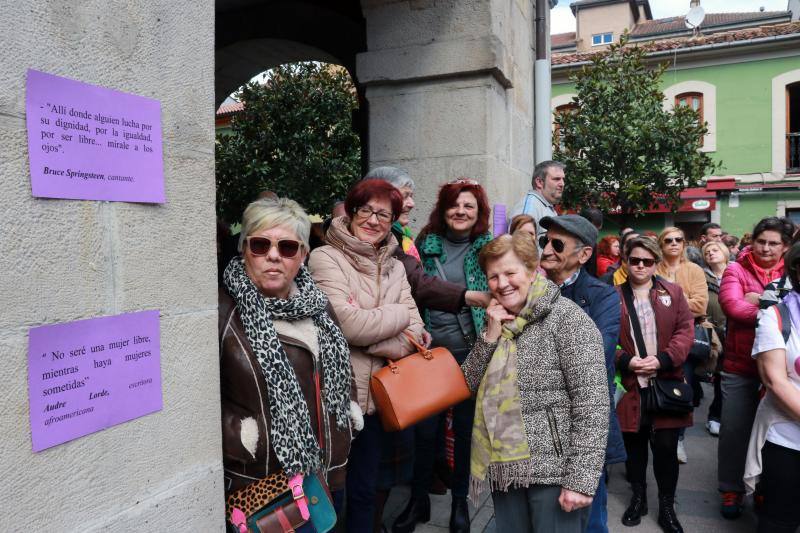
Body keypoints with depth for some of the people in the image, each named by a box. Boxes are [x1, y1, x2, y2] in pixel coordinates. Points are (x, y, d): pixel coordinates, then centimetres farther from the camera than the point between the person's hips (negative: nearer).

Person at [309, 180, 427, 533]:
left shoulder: (395, 267, 10)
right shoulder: (326, 258, -9)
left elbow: (415, 334, 2)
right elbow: (348, 324, -21)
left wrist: (372, 340, -16)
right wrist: (398, 315, -8)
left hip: (375, 394, 5)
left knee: (364, 491, 20)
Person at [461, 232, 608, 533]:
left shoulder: (567, 319, -11)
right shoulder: (499, 322, 10)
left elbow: (592, 404, -16)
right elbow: (468, 384, 6)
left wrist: (580, 480, -20)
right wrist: (490, 336, -6)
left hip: (555, 471, -6)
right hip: (505, 470, 6)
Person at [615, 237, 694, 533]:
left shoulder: (673, 292, 6)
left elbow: (685, 331, -1)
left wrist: (663, 359, -14)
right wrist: (625, 360, -15)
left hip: (665, 383, 0)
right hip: (629, 385, 0)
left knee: (666, 447, 4)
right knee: (634, 446, 13)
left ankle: (667, 507, 23)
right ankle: (638, 498, 32)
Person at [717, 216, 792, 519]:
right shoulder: (736, 270, -3)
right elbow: (732, 307, -19)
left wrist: (761, 299, -18)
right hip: (740, 366, -2)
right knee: (734, 430, 6)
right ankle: (731, 490, 24)